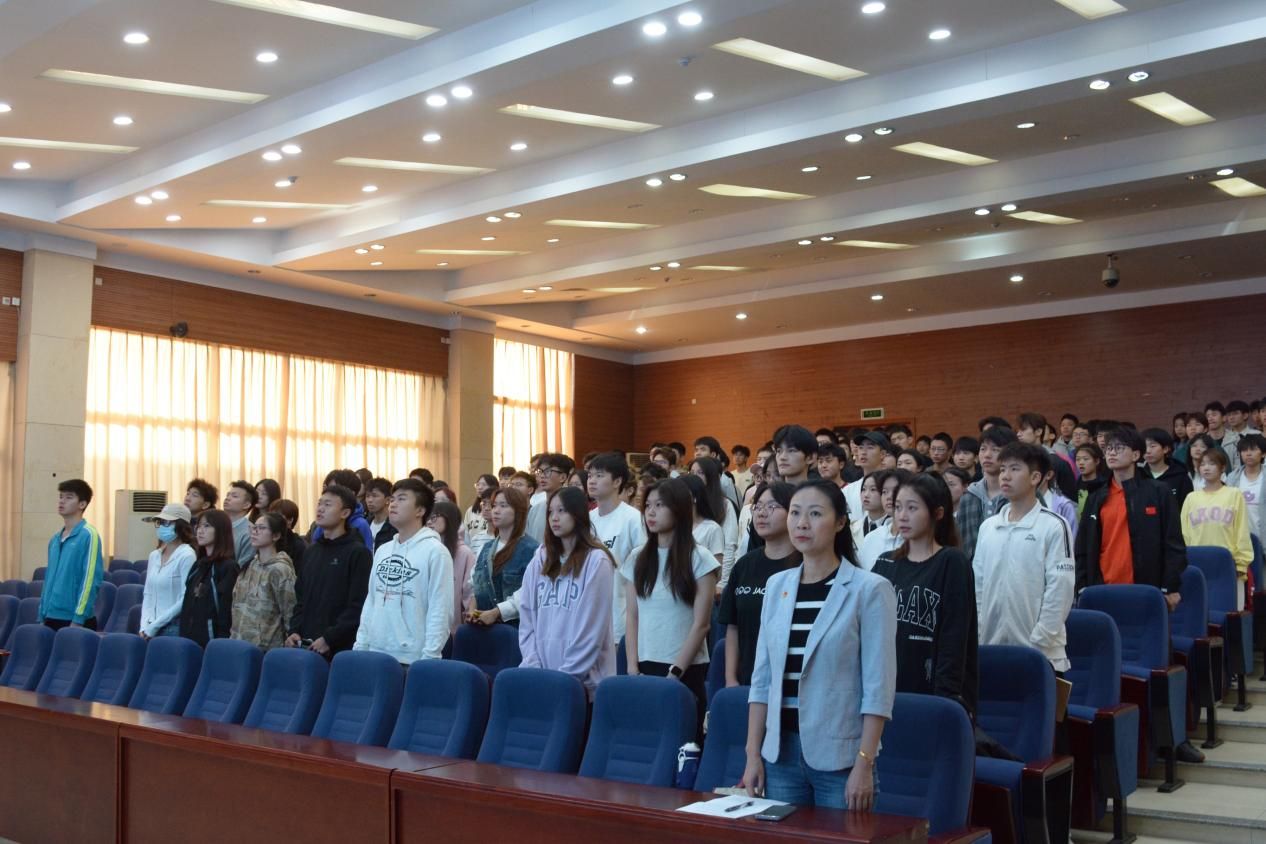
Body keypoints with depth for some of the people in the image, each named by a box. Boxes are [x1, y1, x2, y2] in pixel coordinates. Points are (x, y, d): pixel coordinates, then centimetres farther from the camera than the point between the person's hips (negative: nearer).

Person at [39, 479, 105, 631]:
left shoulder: (88, 535, -9)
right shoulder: (54, 539, 14)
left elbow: (90, 580, -14)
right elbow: (49, 579, 18)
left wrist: (78, 619, -17)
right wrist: (43, 616, 14)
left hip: (75, 620, -7)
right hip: (51, 618, 7)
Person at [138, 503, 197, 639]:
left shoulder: (187, 556, -11)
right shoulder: (154, 555, 11)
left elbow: (185, 600, -14)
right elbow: (148, 595, 13)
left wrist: (155, 626, -12)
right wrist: (145, 625, -1)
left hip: (174, 628, -6)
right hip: (151, 628, 6)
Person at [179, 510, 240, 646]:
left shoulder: (230, 567, -9)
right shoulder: (198, 566, 14)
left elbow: (227, 611, -14)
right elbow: (187, 606, 16)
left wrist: (220, 642, -17)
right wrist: (184, 636, 10)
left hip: (213, 640, -7)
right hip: (191, 637, 7)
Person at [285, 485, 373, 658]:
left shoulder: (358, 552, -6)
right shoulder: (311, 551, 17)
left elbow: (358, 606, -13)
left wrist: (329, 638, -17)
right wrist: (294, 630, 5)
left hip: (340, 648, -6)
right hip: (304, 644, 7)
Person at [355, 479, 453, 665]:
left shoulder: (435, 551, -8)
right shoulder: (382, 550, 13)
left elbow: (440, 610, -12)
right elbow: (371, 601, 16)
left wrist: (428, 658, -16)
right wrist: (360, 646, 10)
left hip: (412, 658, -6)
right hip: (376, 653, 6)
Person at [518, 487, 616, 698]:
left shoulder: (596, 561, -6)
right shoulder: (540, 560, 11)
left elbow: (592, 627, -10)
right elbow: (527, 616, 9)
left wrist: (566, 674, -11)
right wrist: (533, 665, -2)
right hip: (541, 675, 5)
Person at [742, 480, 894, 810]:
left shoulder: (869, 589, -8)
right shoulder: (777, 586, 7)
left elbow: (878, 687, -10)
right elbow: (762, 678, 9)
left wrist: (864, 765, -14)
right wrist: (753, 755, 5)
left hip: (839, 756, -4)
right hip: (780, 751, 4)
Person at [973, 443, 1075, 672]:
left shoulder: (1054, 526, -7)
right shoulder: (988, 527, 10)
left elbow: (1060, 590, -10)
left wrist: (1038, 643, -13)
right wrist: (975, 636, 5)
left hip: (1040, 654, -5)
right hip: (991, 647, 5)